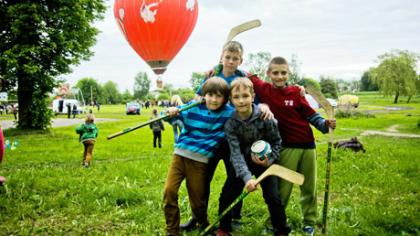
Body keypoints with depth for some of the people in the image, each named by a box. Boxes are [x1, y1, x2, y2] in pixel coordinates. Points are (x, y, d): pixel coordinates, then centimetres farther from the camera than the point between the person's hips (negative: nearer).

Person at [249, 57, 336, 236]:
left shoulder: (296, 92, -3)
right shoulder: (264, 90, -4)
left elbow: (311, 114, 2)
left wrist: (325, 124, -14)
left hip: (307, 145, 2)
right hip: (285, 147, -2)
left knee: (309, 187, 13)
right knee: (283, 188, 5)